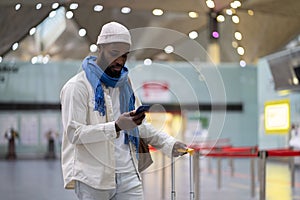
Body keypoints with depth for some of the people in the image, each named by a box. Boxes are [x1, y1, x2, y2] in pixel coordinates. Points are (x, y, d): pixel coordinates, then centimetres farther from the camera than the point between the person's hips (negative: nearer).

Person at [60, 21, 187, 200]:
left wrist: (169, 144, 8)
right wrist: (116, 127, -28)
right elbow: (74, 133, -16)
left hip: (128, 175, 5)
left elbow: (141, 125, 22)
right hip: (93, 178, -5)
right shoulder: (78, 86, -7)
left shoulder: (125, 83, 15)